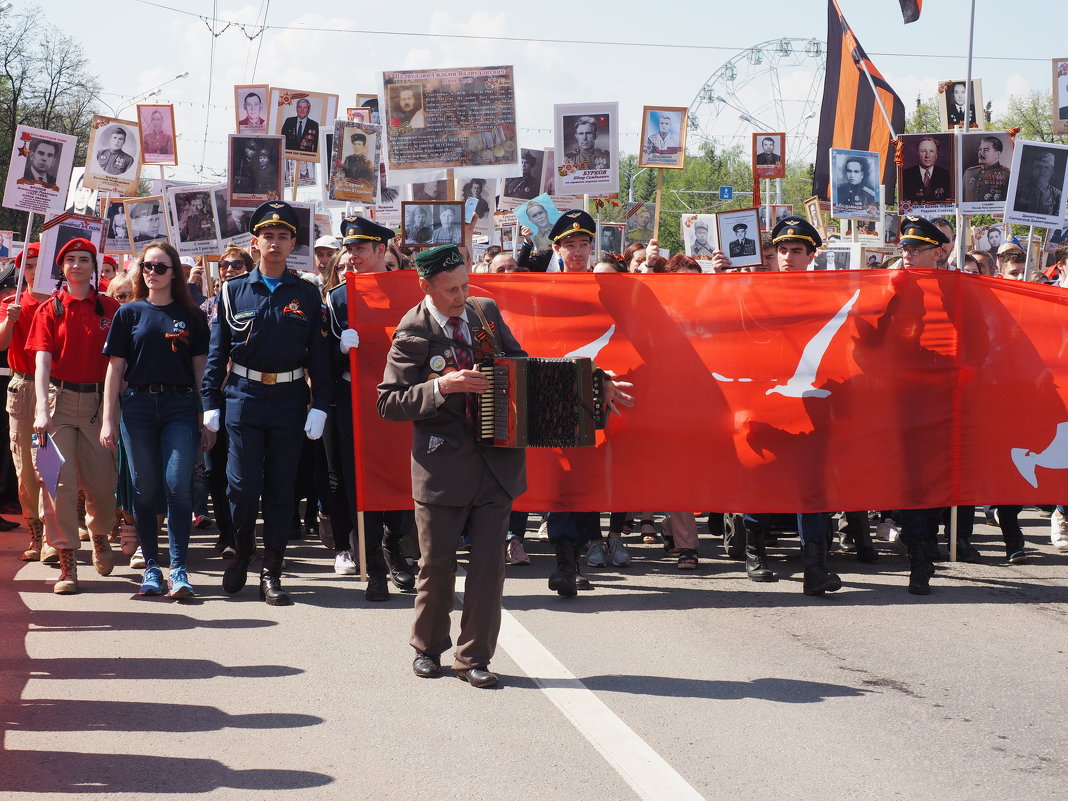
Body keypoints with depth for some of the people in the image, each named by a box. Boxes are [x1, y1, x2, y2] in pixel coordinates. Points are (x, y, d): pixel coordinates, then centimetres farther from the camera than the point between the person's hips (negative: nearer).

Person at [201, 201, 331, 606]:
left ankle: (271, 573, 10)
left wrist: (320, 406, -4)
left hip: (290, 400, 1)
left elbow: (319, 355, 4)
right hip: (243, 395, 0)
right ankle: (242, 551, 21)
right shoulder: (233, 291, 6)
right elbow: (217, 350, 7)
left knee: (281, 488, 3)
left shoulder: (308, 295, 6)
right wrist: (210, 403, 1)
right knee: (244, 485, -5)